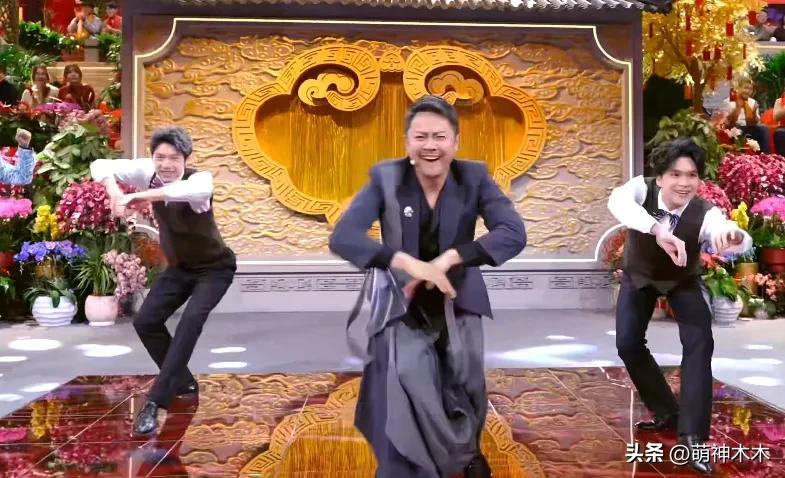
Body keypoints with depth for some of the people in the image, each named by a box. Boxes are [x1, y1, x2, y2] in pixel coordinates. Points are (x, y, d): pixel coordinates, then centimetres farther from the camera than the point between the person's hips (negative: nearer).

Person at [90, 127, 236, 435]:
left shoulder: (199, 178, -30)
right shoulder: (148, 172, -15)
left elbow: (195, 190, -55)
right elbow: (101, 165, -17)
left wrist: (139, 196, -57)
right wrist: (116, 195, -37)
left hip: (214, 268, -6)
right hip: (178, 268, 6)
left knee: (191, 321, -25)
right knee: (146, 322, 1)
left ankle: (155, 401, -21)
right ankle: (183, 382, 23)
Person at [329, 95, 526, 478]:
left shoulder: (474, 177, -6)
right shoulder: (385, 178, -9)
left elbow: (514, 234, -17)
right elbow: (341, 237, -19)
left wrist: (448, 258, -29)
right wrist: (411, 264, -31)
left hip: (457, 306, 1)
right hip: (400, 308, -1)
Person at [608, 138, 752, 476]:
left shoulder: (705, 213, -34)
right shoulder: (642, 188, -32)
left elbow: (741, 241, -53)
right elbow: (617, 201, -55)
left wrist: (733, 236, -78)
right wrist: (658, 231, -72)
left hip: (683, 280, -1)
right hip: (639, 275, 1)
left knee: (700, 343, -19)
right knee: (627, 344, -6)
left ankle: (691, 434, -12)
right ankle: (666, 412, 16)